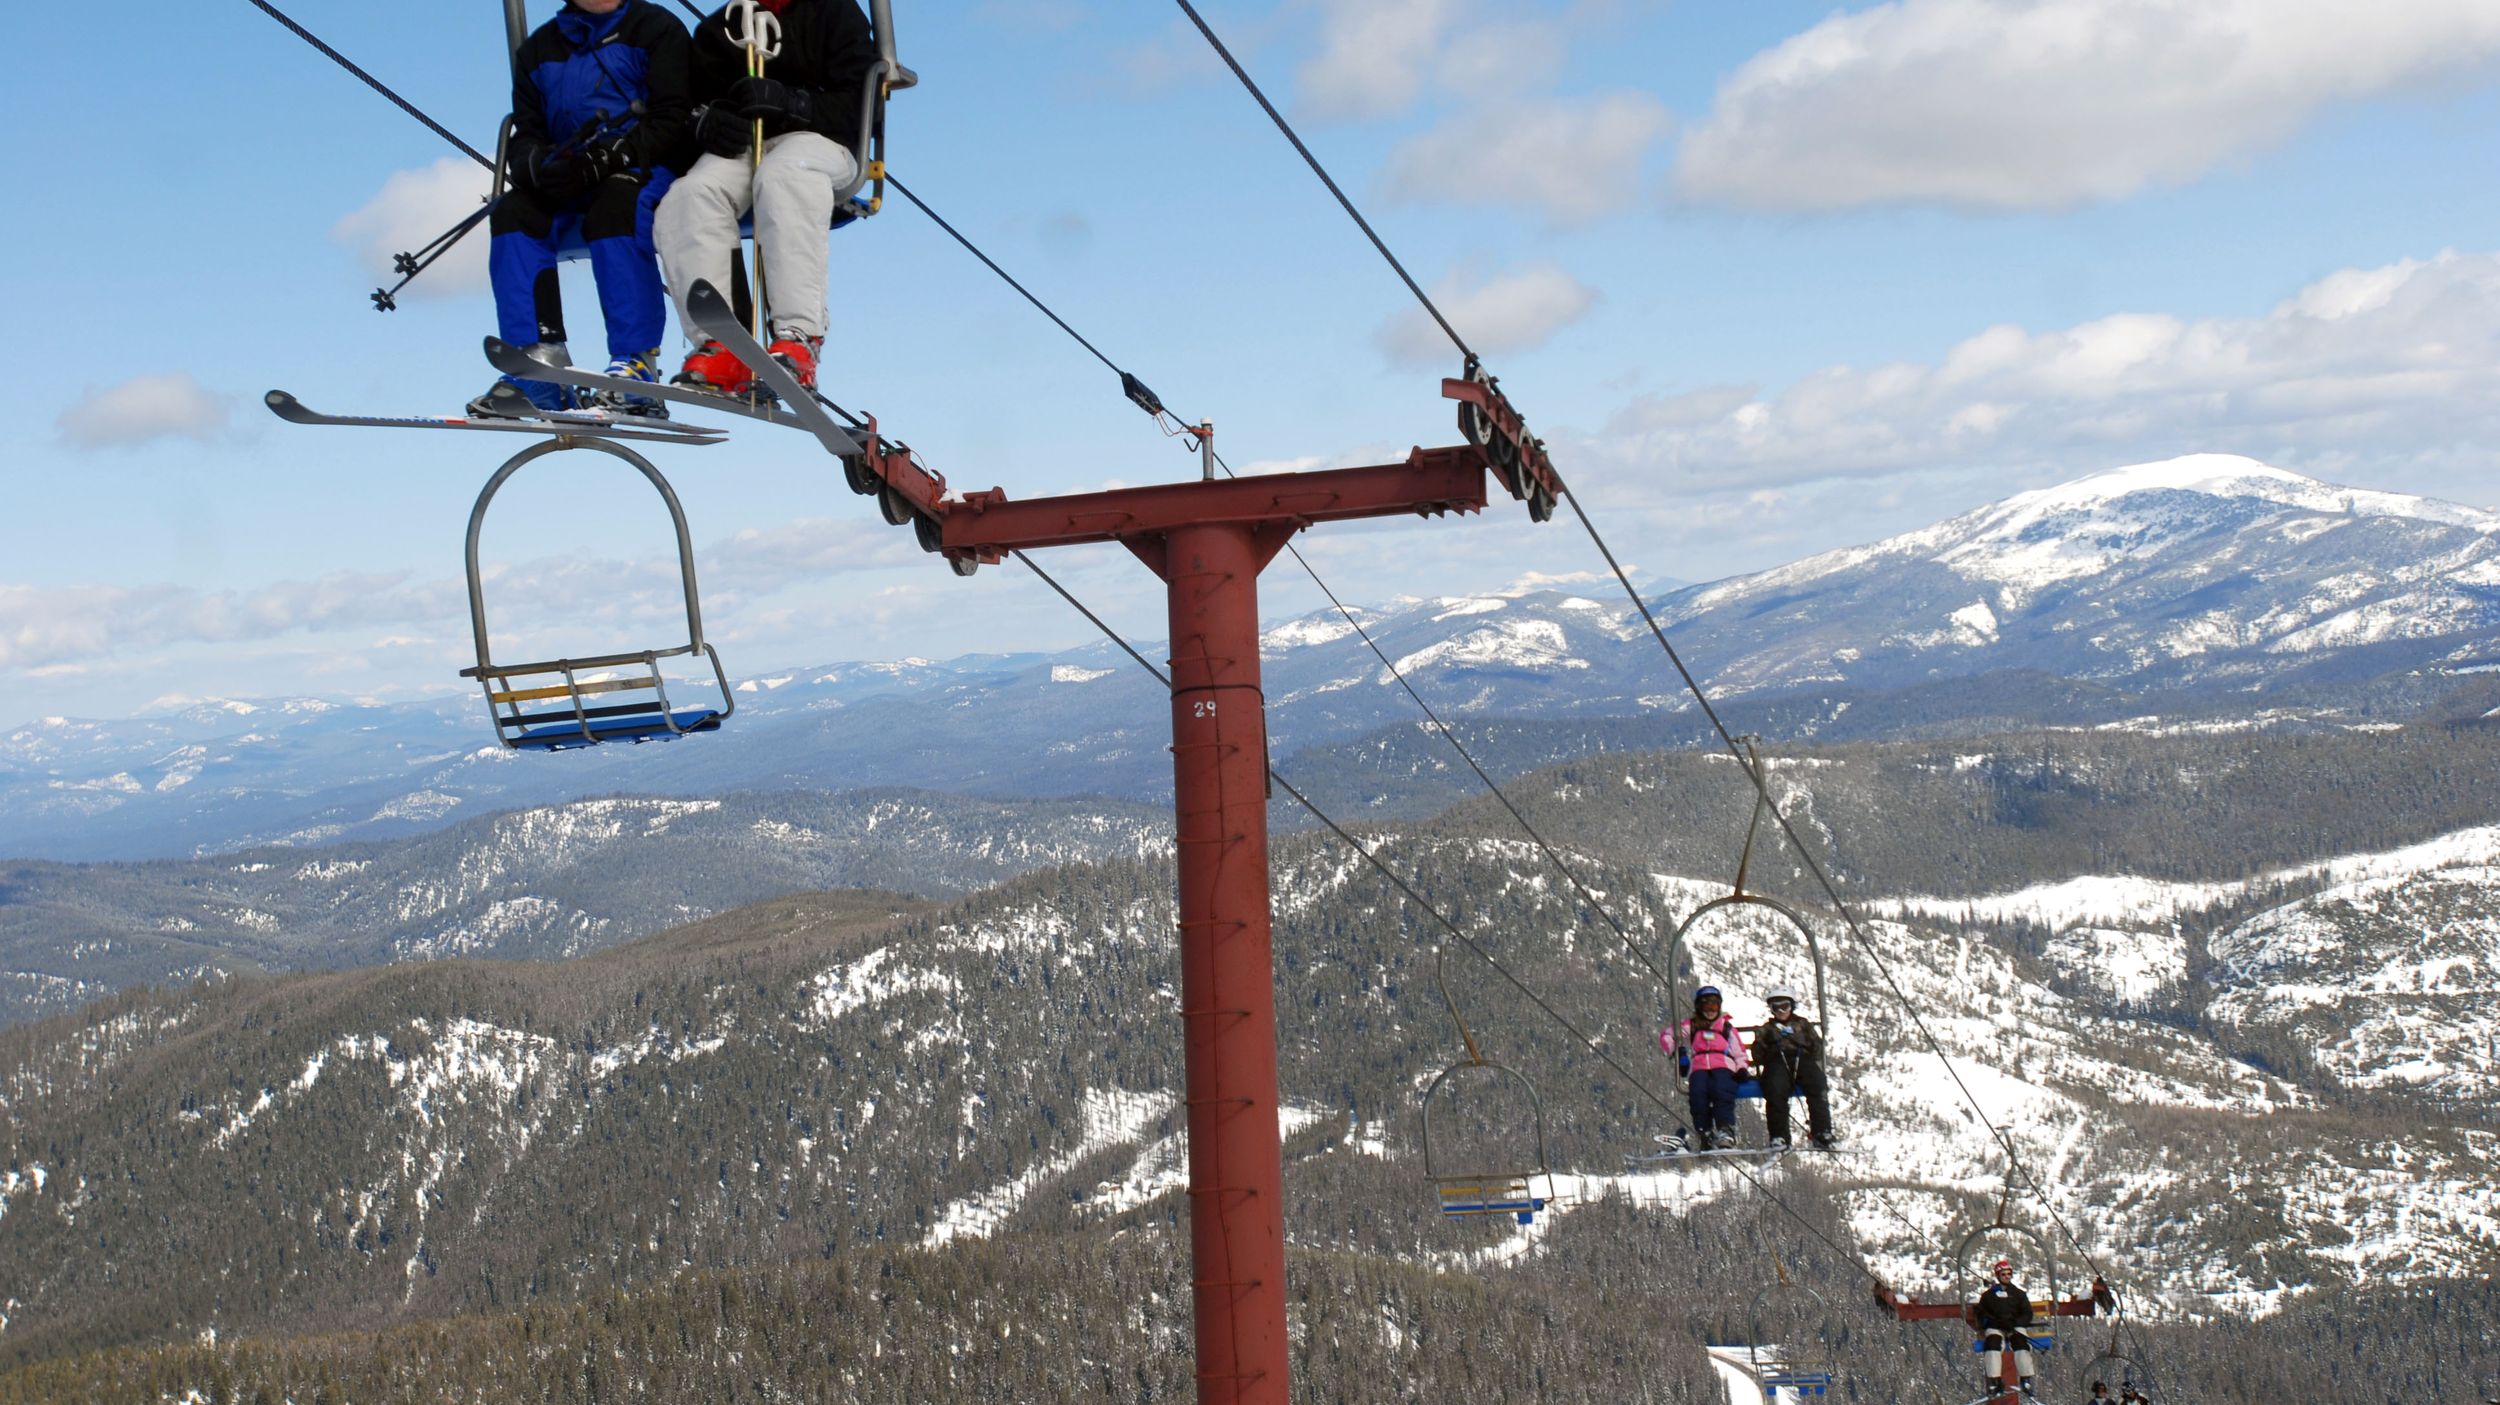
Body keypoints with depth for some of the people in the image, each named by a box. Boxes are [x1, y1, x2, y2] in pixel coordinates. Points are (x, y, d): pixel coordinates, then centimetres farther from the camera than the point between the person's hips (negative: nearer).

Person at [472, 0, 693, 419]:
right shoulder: (539, 48, 17)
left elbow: (671, 121, -7)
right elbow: (525, 137, 9)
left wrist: (610, 157, -23)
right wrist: (540, 164, -16)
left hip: (649, 168, -5)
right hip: (569, 181, 5)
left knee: (617, 201, -36)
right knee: (514, 211, -22)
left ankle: (637, 362, -40)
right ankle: (540, 364, -30)